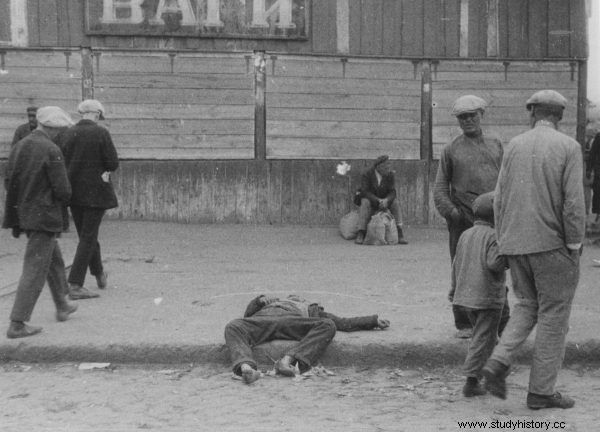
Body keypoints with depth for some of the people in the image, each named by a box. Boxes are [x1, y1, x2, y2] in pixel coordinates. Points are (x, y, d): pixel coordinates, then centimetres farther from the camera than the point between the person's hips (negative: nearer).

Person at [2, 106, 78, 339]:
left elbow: (8, 182, 7)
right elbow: (63, 190, -18)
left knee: (54, 258, 25)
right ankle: (17, 324, -1)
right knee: (35, 269, -2)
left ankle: (62, 306, 38)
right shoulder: (51, 151, -18)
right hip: (44, 215, -8)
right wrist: (62, 198, 4)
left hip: (22, 213, 8)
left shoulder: (19, 146, 3)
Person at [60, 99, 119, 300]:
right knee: (88, 237, -1)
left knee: (86, 234, 19)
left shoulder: (67, 133, 3)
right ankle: (75, 285, -4)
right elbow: (113, 164, -11)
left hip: (74, 191, 5)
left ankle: (99, 274, 37)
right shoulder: (101, 133, -11)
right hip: (96, 192, -5)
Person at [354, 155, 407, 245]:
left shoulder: (390, 175, -13)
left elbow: (392, 192, -17)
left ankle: (400, 234, -28)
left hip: (384, 199, 2)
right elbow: (365, 191, -27)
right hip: (369, 199, -2)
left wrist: (386, 200, -39)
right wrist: (378, 201, -40)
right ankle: (360, 235, -38)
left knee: (395, 203, -26)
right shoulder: (366, 175, -20)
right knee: (365, 203, -35)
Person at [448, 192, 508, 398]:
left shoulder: (465, 235, 10)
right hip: (488, 296, -7)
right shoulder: (493, 236, -12)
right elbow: (494, 263, -24)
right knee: (484, 338, -1)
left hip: (466, 294, 7)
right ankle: (471, 381, -4)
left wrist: (454, 290, 24)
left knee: (479, 334, 21)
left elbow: (456, 265, 14)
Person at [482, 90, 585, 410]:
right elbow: (574, 202, -13)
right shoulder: (569, 147, -7)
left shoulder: (514, 146, 6)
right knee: (553, 317, 5)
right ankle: (541, 391, 8)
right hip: (552, 245, -4)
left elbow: (500, 198, 5)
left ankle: (498, 364, 1)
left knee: (528, 307, 19)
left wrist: (503, 242, 12)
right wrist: (574, 248, -6)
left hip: (516, 243, 5)